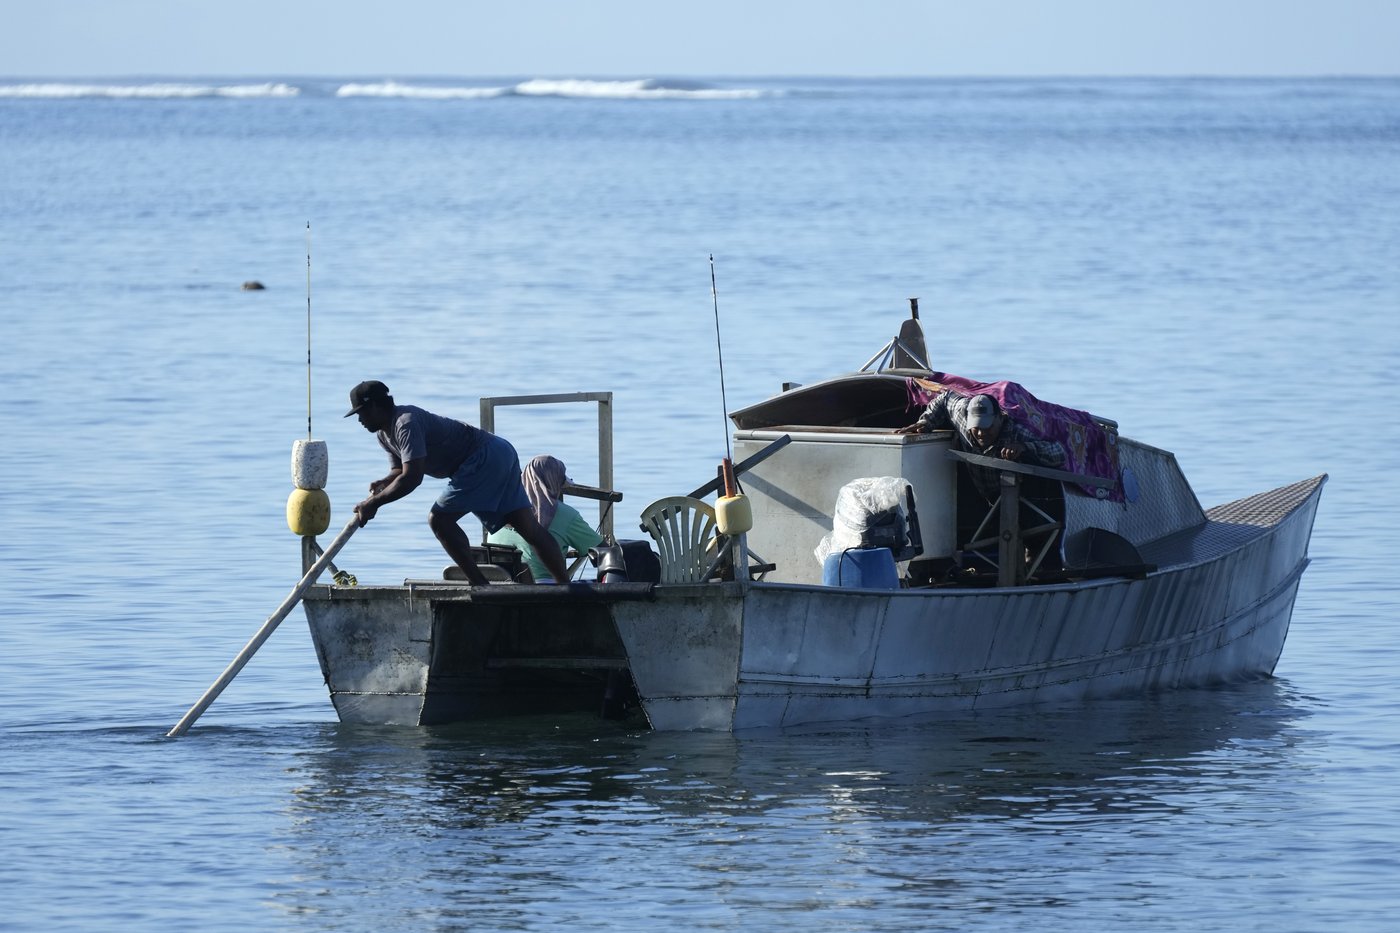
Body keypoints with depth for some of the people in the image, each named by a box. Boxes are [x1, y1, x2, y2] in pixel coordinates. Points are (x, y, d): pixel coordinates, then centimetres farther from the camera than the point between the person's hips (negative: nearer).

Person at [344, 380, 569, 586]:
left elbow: (412, 478, -28)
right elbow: (401, 471, 20)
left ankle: (480, 585, -12)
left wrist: (374, 503, -21)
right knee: (529, 528, 7)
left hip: (486, 457, -10)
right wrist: (382, 485, -3)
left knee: (440, 519, -12)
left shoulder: (406, 423, -21)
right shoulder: (384, 433, 12)